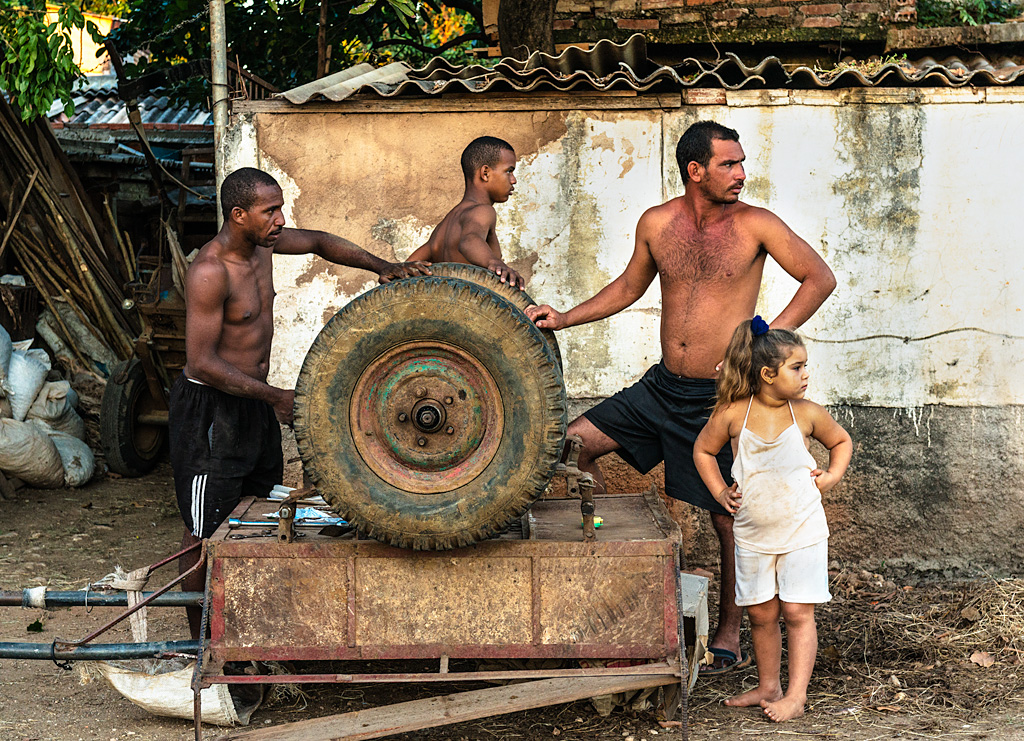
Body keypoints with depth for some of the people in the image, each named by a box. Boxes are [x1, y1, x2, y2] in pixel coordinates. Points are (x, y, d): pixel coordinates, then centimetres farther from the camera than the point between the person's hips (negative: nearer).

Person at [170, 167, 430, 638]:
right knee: (205, 530, 1)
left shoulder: (261, 242, 0)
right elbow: (201, 362, -26)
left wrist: (382, 267, 7)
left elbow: (318, 243, 19)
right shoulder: (210, 272, -24)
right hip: (210, 406, -9)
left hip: (253, 401, 9)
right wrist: (275, 397, -27)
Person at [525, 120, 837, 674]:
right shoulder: (657, 224, 1)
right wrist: (564, 319, 11)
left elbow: (820, 279, -5)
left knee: (727, 516, 2)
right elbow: (631, 285, 18)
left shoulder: (755, 225, -9)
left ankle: (729, 635, 19)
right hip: (663, 385, 4)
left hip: (721, 396, -4)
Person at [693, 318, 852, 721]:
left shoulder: (807, 414, -7)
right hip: (752, 534, 1)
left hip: (802, 532, -1)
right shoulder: (733, 414, -8)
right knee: (760, 614, 10)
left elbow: (841, 441, 13)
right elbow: (703, 450, 9)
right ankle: (768, 686, 27)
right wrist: (720, 491, 1)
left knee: (797, 612, -3)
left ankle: (796, 695, 1)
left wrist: (833, 475, -2)